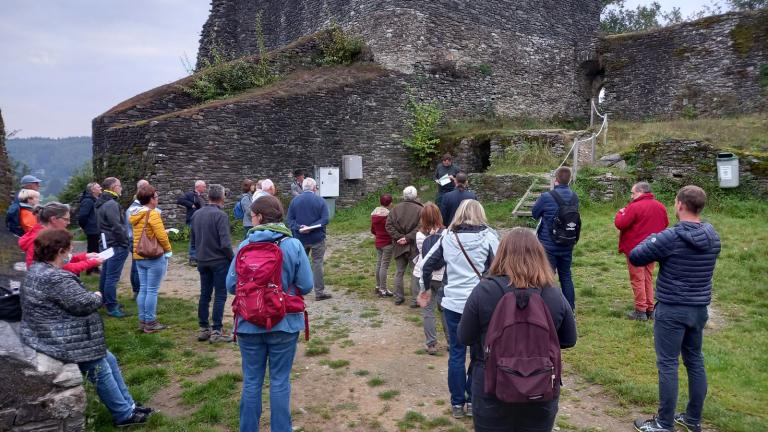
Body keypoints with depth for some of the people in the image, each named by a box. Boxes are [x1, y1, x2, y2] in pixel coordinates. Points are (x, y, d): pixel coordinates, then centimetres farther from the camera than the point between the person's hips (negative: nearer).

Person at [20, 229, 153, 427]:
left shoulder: (38, 269, 7)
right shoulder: (55, 279, -28)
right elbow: (85, 303, -24)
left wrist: (90, 296, 6)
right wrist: (97, 296, -3)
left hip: (51, 334, 11)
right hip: (59, 341, -11)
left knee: (109, 360, 16)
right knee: (102, 372, 3)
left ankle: (128, 405, 24)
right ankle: (124, 415, 18)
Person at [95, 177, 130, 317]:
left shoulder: (101, 203, 13)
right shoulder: (111, 204, -20)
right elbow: (117, 227, -23)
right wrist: (125, 243, -13)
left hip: (107, 243, 11)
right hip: (116, 245, -11)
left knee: (106, 273, 19)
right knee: (112, 276, -7)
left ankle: (104, 300, 31)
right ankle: (112, 307, -3)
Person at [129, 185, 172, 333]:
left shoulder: (135, 215, 10)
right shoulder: (153, 214, -15)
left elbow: (142, 234, 14)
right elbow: (161, 236, -19)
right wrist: (168, 250, -6)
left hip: (139, 256, 8)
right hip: (154, 257, -8)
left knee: (143, 289, 13)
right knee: (152, 291, -2)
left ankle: (142, 321, 20)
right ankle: (150, 323, 4)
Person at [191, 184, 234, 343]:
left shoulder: (196, 214, 4)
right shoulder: (220, 215, -17)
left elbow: (193, 238, 13)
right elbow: (225, 243, -21)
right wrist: (232, 258, -7)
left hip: (202, 261, 7)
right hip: (219, 261, -6)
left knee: (204, 294, 14)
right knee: (220, 295, 1)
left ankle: (203, 329, 20)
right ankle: (216, 331, 3)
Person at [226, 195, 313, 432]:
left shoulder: (245, 246, -8)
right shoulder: (294, 245, -9)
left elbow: (231, 285, -6)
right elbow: (306, 286, -9)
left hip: (249, 324, 1)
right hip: (284, 324, -1)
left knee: (251, 381, 15)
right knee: (280, 381, 11)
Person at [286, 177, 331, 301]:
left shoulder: (295, 200, 0)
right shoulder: (320, 201, -8)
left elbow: (290, 219, -5)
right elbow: (324, 219, -16)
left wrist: (299, 228, -15)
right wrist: (311, 227, -20)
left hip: (300, 239, 3)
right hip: (317, 239, -3)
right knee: (317, 264, 3)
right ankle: (319, 292, 5)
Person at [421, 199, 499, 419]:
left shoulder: (448, 237, 1)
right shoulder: (488, 237, -6)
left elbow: (427, 265, 4)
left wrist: (426, 289, 20)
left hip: (453, 303, 2)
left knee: (456, 353, 12)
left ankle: (457, 403, 20)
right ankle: (474, 401, 22)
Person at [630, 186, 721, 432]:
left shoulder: (671, 237, -20)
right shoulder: (713, 236, 2)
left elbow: (635, 257, -14)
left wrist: (652, 240, 2)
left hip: (672, 309, -7)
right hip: (700, 308, 7)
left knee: (667, 365, 1)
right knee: (695, 361, 17)